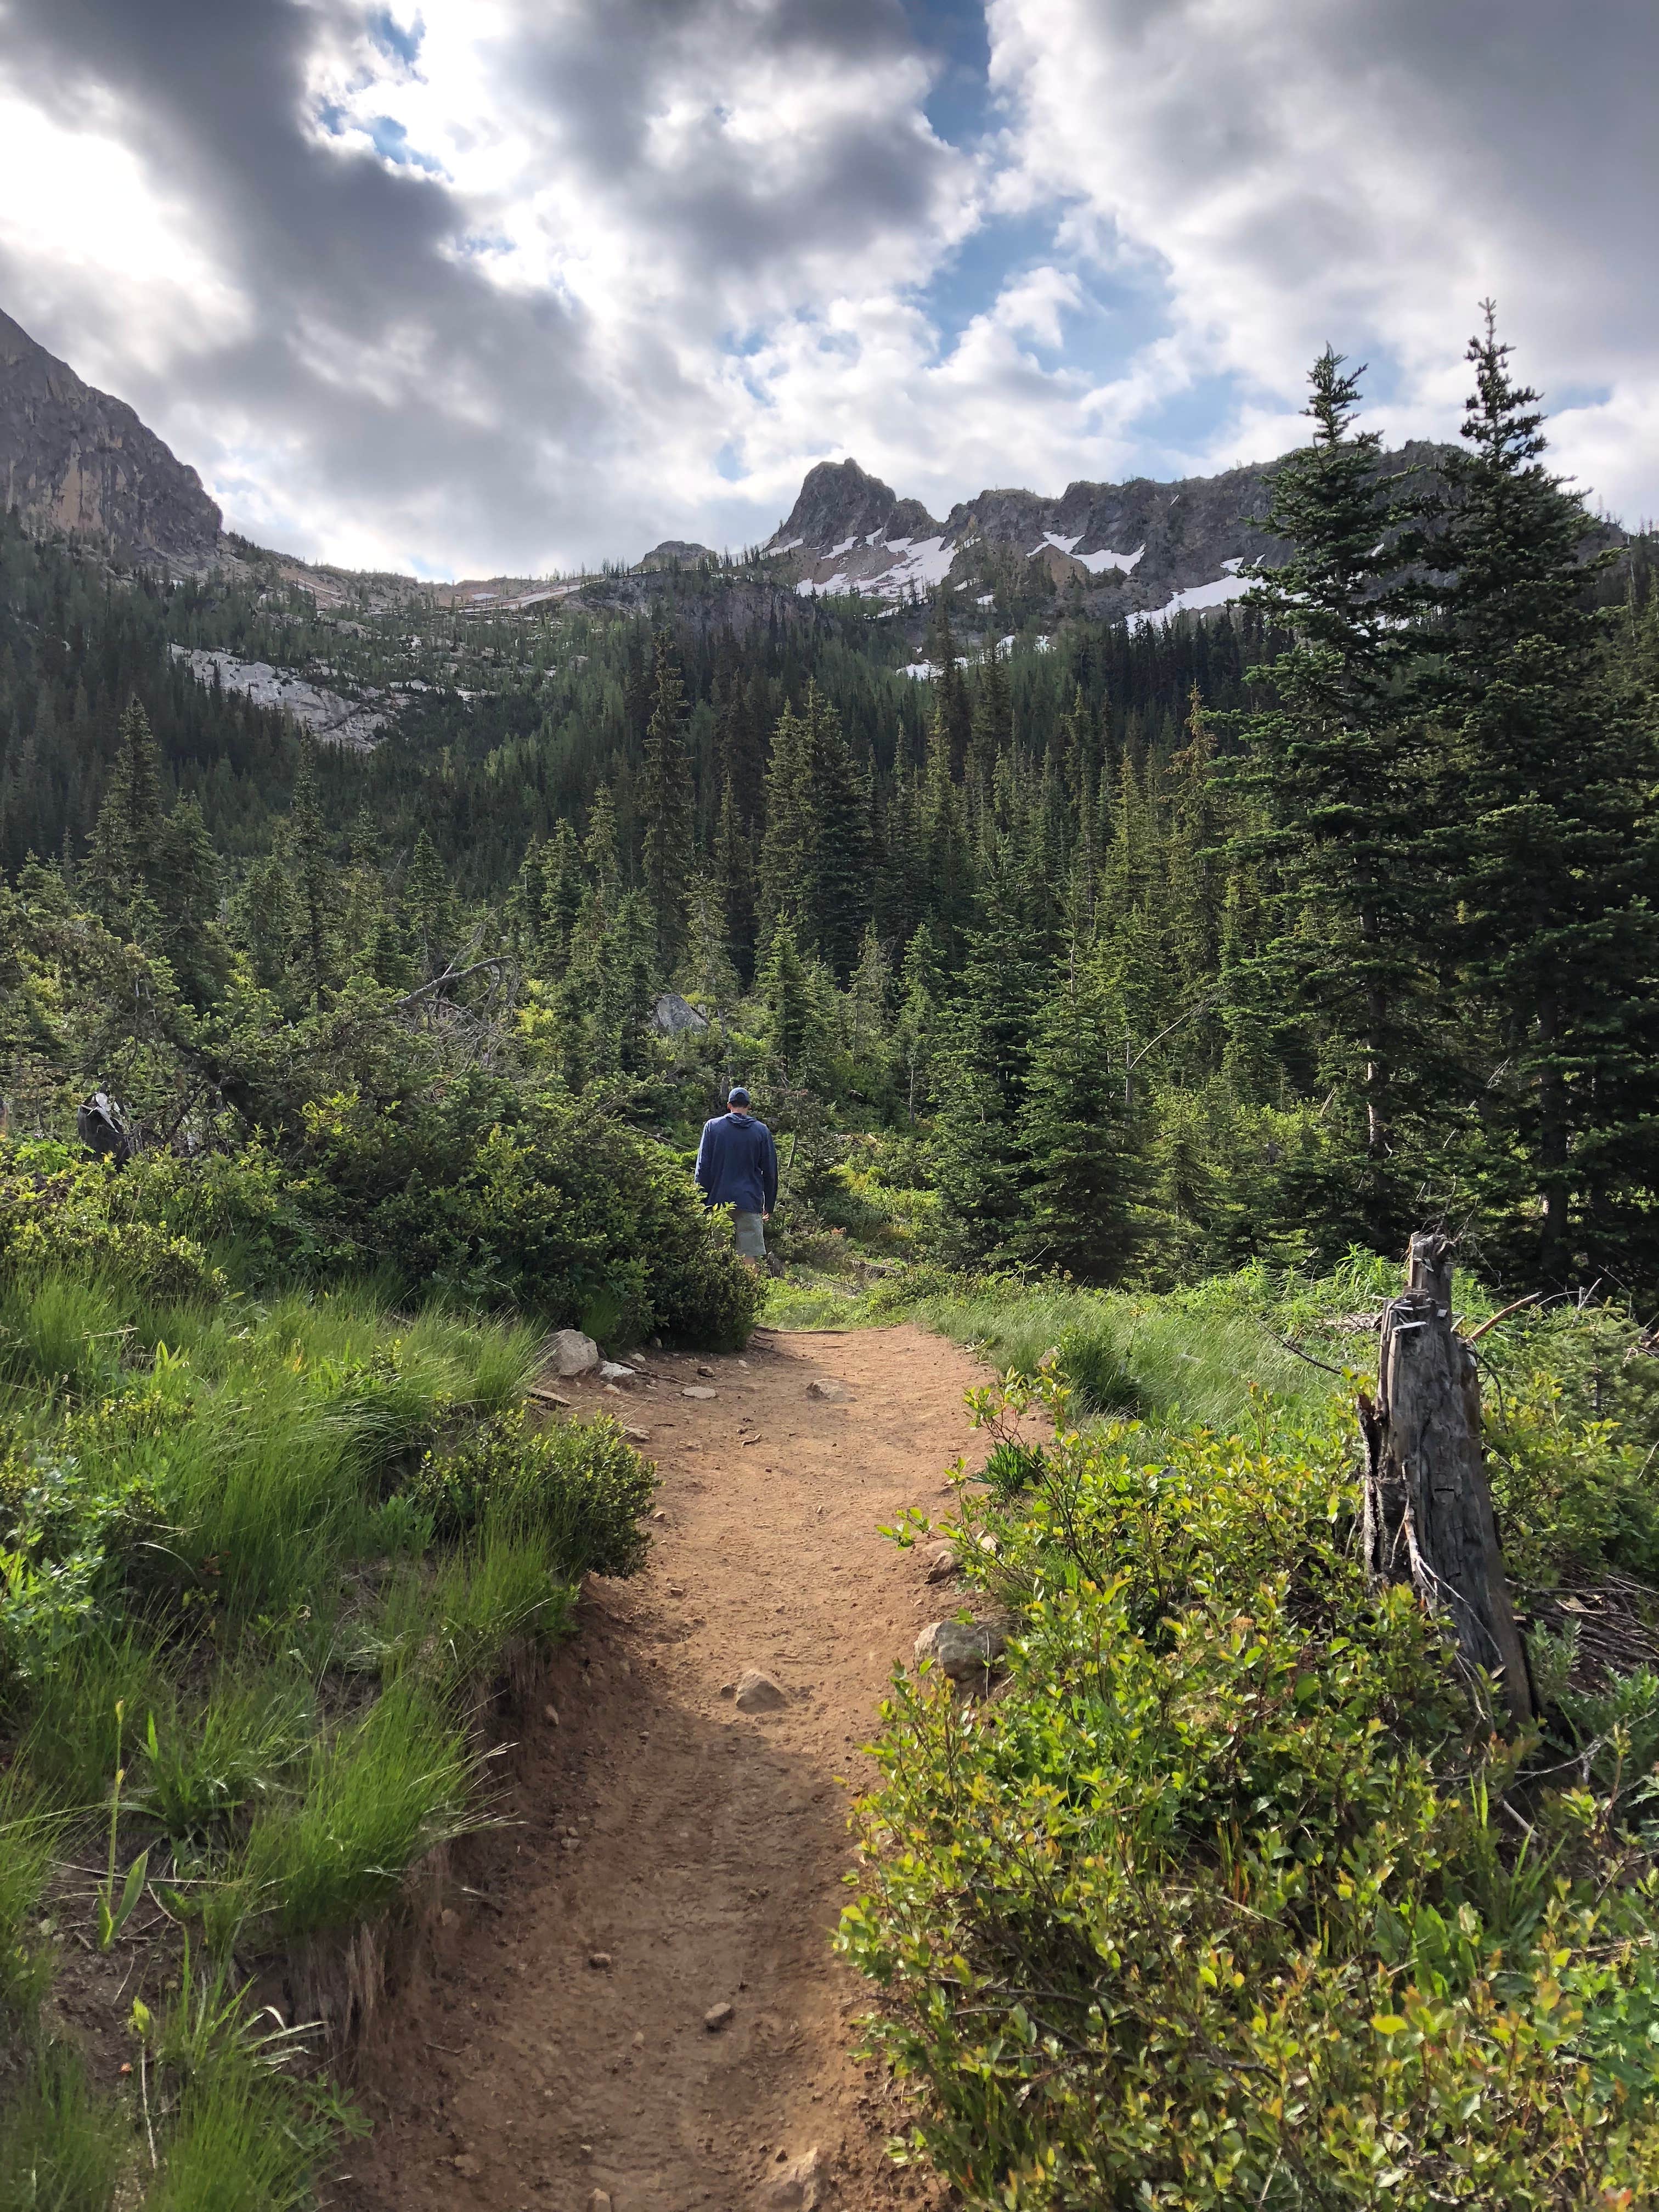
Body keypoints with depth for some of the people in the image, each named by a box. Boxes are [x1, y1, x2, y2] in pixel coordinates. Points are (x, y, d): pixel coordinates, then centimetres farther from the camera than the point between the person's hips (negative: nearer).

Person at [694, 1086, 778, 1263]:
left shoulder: (712, 1126, 4)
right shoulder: (762, 1130, 6)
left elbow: (703, 1167, 2)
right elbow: (770, 1171, 9)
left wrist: (701, 1201, 6)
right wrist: (769, 1206, 17)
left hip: (719, 1200, 0)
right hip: (750, 1202, 0)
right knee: (750, 1256, -3)